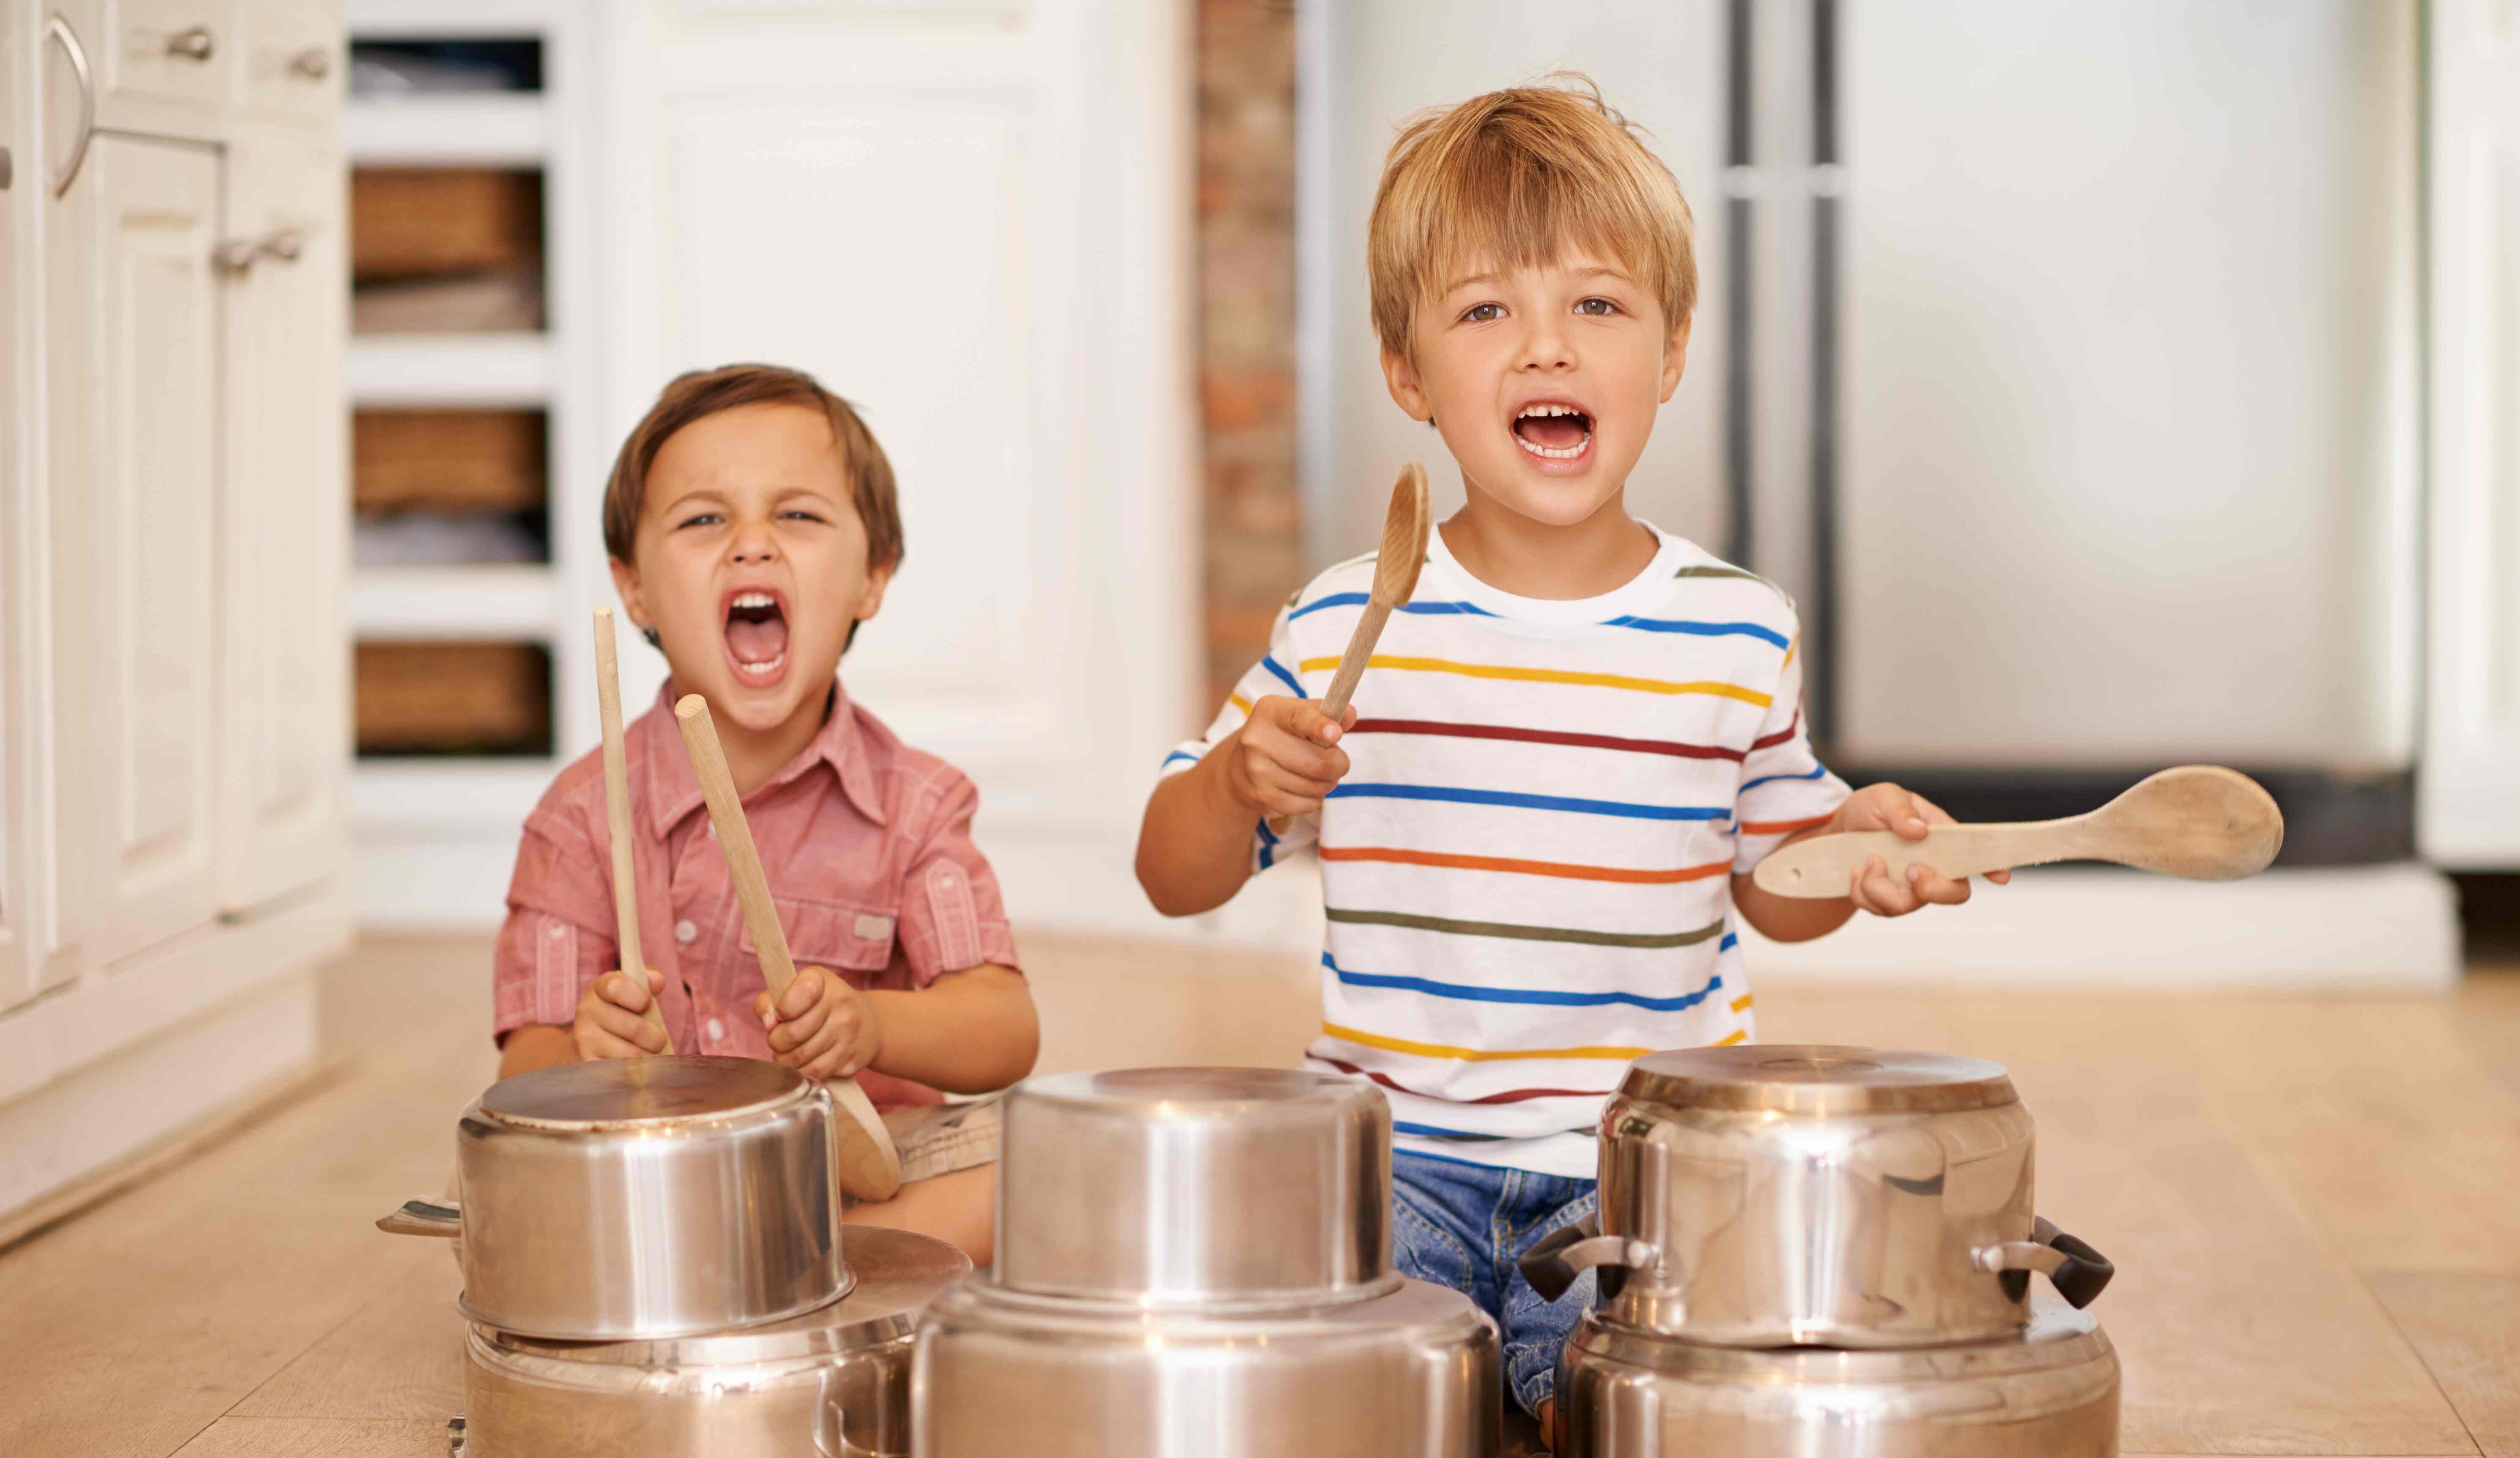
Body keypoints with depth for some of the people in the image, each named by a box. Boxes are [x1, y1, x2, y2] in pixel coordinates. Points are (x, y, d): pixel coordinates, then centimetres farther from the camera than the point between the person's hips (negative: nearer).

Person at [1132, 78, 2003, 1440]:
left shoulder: (1735, 634, 0)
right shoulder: (1346, 629, -2)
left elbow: (1767, 881, 15)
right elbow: (1175, 878, 5)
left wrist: (1849, 844, -7)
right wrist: (1240, 782, -16)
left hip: (1643, 1161, 0)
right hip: (1400, 1151, 0)